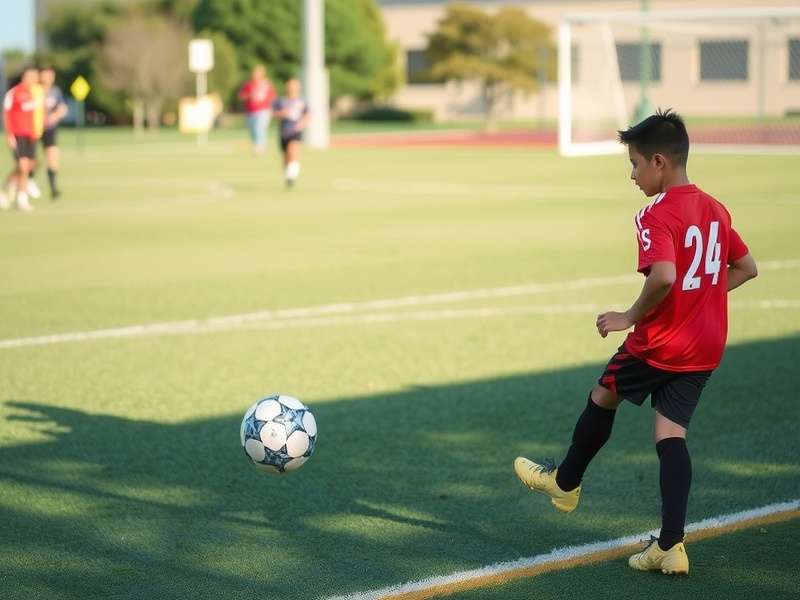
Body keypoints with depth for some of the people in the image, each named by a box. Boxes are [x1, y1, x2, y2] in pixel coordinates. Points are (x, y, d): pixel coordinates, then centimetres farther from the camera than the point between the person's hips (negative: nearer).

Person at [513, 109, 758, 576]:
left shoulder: (656, 216, -18)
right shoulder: (715, 209, 8)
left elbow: (663, 276, -32)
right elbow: (746, 268, 16)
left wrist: (631, 317, -18)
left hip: (660, 344, -7)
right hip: (706, 348, 7)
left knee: (603, 398, 19)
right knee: (671, 434, 6)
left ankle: (565, 481, 40)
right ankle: (671, 546, -2)